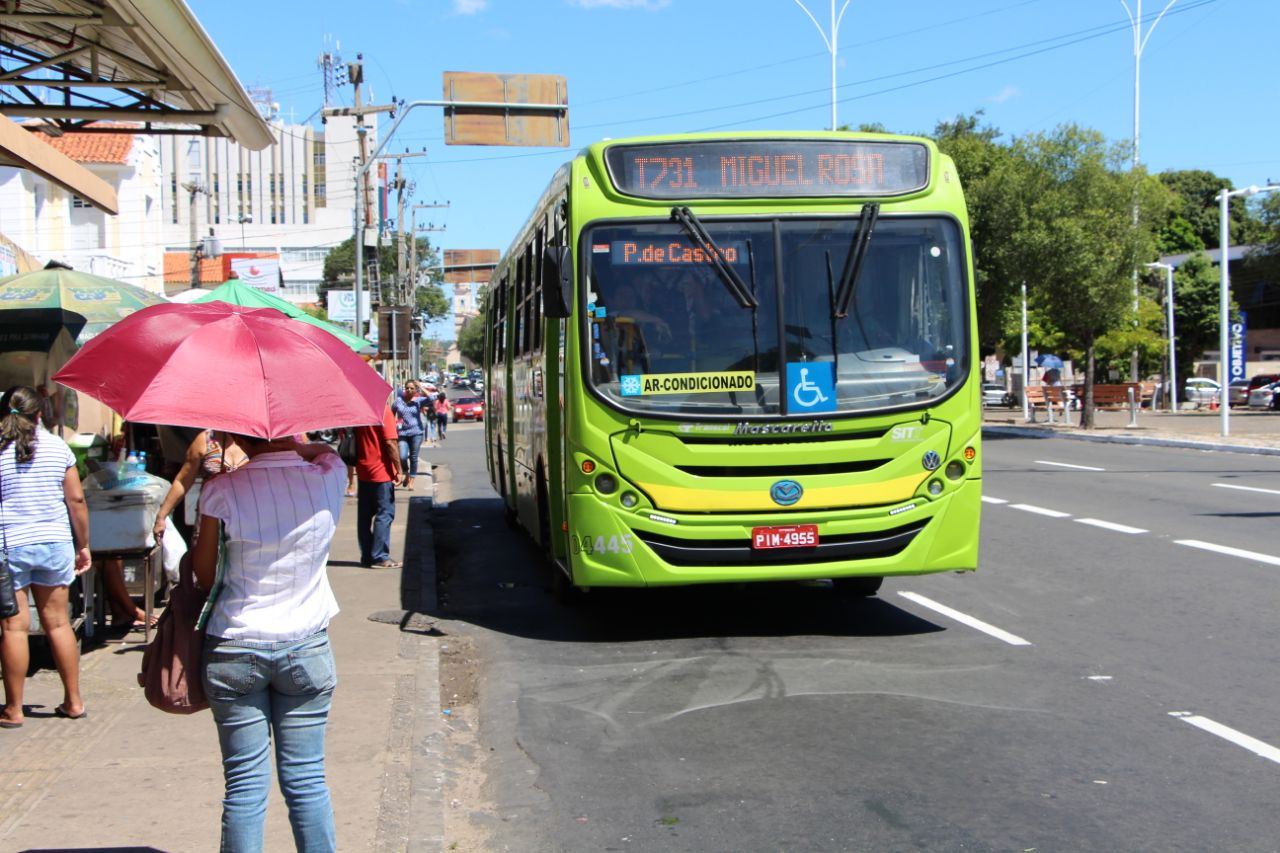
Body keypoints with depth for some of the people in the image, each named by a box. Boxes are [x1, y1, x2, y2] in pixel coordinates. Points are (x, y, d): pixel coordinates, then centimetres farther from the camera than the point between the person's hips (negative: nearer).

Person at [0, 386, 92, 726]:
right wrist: (83, 545, 12)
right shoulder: (57, 446, 2)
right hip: (55, 544, 3)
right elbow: (76, 499, 3)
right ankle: (74, 701, 16)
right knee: (58, 622, 11)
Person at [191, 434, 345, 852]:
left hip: (234, 649, -1)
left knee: (244, 786, 6)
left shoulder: (223, 491, -11)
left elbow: (204, 574, -2)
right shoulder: (328, 476, -6)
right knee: (306, 780, 9)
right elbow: (326, 451, 18)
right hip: (305, 647, 1)